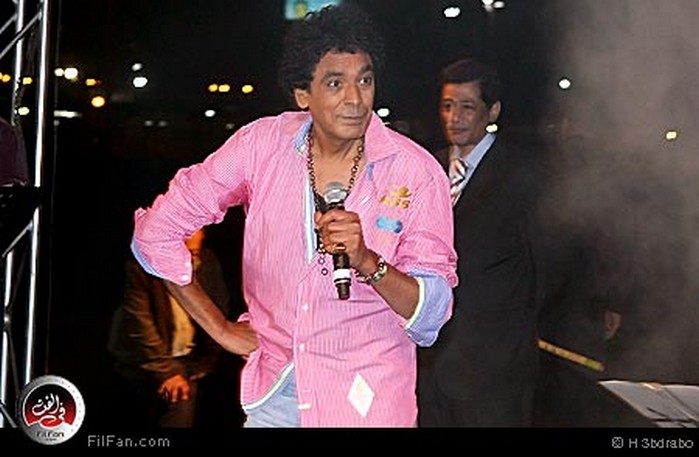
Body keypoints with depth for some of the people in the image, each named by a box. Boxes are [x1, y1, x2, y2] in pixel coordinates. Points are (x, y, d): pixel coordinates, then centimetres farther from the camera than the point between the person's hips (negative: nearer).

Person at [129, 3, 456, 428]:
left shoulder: (416, 173, -13)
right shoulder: (263, 143, -9)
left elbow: (431, 317, -14)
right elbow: (157, 231, -2)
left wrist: (366, 261, -31)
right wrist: (221, 329, -1)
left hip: (366, 398, -1)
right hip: (273, 389, 2)